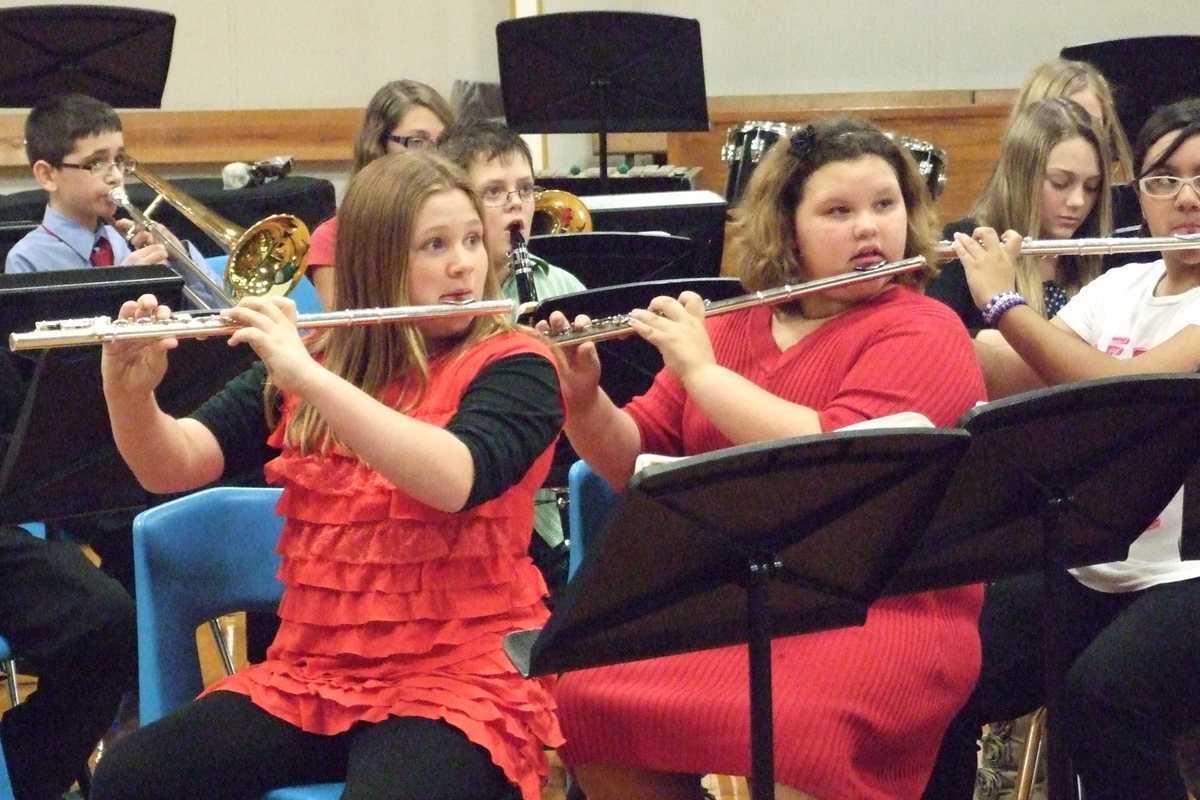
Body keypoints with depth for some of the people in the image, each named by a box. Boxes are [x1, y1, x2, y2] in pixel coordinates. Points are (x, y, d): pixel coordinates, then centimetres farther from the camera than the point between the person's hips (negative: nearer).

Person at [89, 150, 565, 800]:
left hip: (459, 674, -4)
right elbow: (171, 469, 1)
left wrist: (309, 377, -27)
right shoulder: (306, 360, 9)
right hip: (308, 671, 4)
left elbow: (453, 480, -23)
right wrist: (129, 388, -20)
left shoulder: (514, 367, -3)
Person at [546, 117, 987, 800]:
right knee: (584, 698, -16)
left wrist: (701, 371, -16)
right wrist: (582, 397, -9)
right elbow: (635, 463, 11)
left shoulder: (924, 333, -5)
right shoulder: (732, 327, 12)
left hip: (884, 610, -5)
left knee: (793, 733, -34)